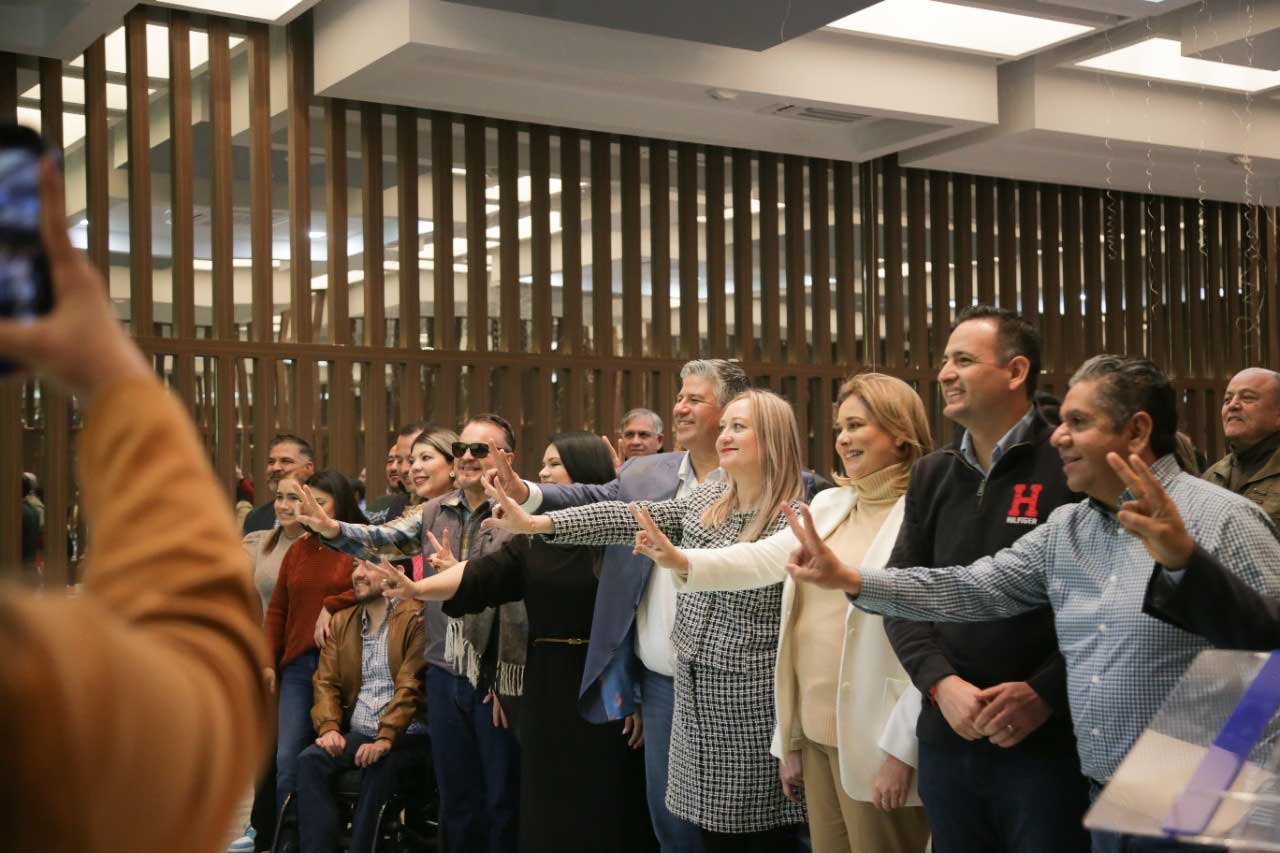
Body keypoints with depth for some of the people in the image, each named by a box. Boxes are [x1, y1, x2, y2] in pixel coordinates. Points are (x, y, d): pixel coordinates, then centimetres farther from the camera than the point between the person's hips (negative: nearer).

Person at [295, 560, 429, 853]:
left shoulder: (416, 617, -5)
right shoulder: (341, 621, 16)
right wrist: (329, 727, -9)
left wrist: (385, 739, -23)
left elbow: (411, 685, -13)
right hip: (357, 733, 5)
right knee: (310, 760, -22)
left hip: (406, 736, -5)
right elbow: (326, 681, 10)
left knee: (379, 767, -34)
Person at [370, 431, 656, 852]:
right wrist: (416, 588, -20)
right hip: (547, 689, 5)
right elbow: (480, 574, -4)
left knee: (606, 811, 2)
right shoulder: (532, 537, 9)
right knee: (548, 811, 10)